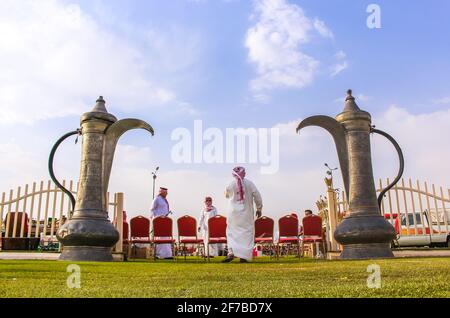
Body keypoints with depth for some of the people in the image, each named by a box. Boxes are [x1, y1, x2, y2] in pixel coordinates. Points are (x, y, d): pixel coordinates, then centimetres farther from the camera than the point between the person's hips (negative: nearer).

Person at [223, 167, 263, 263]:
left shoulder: (230, 185, -4)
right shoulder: (249, 183, -4)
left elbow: (227, 195, 15)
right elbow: (257, 197, -1)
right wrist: (259, 209, 10)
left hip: (234, 212, 0)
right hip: (247, 213, 0)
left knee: (232, 233, 9)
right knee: (247, 233, 7)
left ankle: (231, 252, -9)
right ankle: (244, 256, 6)